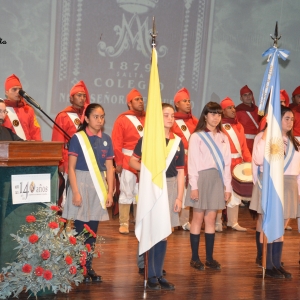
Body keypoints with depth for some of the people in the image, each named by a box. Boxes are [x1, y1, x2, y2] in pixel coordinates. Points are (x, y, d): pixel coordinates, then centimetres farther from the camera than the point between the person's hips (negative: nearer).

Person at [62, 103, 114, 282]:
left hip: (99, 185, 4)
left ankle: (89, 266, 15)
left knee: (93, 229, 7)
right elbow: (71, 167, -7)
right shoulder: (78, 138, -6)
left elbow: (109, 168, 9)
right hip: (82, 182, -4)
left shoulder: (106, 139, 7)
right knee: (80, 228, -1)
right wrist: (75, 192, -13)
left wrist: (110, 192, 3)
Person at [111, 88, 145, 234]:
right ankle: (124, 223, 5)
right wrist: (118, 162, -12)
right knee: (126, 193, 0)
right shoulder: (122, 119, -2)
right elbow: (116, 143, -7)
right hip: (128, 162, -4)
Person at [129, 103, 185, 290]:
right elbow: (132, 161, 0)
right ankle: (150, 275, 7)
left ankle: (159, 274, 16)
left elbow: (180, 172, 6)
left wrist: (179, 197, 2)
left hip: (170, 187, 4)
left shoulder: (178, 142, 6)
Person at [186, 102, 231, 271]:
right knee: (198, 218, 1)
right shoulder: (197, 136, -2)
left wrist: (228, 186, 6)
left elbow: (227, 163, 11)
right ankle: (195, 258, 7)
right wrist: (193, 185, -13)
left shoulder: (223, 138, 12)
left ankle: (210, 258, 11)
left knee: (211, 219, 7)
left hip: (217, 180, 4)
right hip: (202, 179, -4)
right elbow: (192, 163, -7)